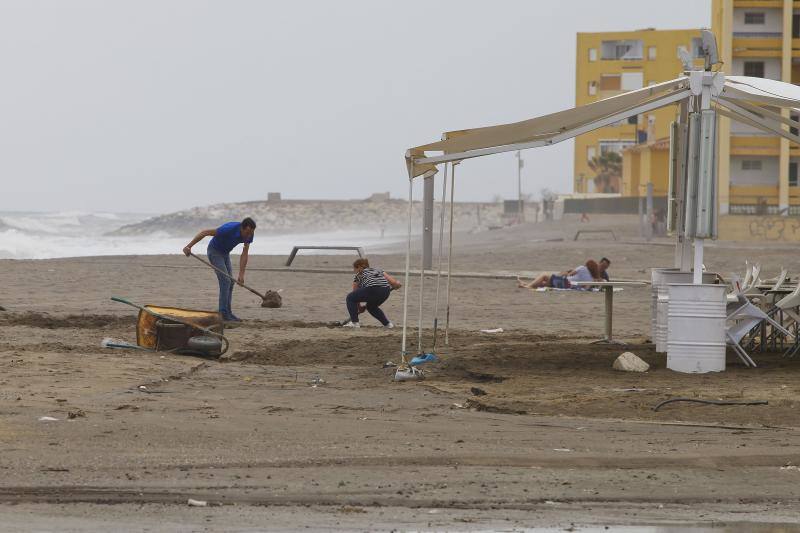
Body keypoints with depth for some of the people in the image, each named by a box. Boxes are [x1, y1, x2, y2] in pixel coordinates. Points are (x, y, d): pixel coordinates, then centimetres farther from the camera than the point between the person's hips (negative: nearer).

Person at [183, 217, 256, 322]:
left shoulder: (249, 234, -15)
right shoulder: (229, 229, -35)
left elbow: (244, 254, -14)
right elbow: (204, 233, -30)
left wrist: (241, 274, -21)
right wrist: (189, 246, -29)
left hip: (225, 253, 7)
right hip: (215, 251, -7)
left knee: (230, 282, 5)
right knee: (225, 281, -15)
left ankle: (228, 312, 12)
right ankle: (223, 313, -13)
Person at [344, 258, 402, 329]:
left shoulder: (358, 275, 23)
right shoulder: (378, 270, 33)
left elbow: (356, 297, 29)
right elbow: (394, 282, 20)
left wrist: (359, 308, 44)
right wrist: (397, 284, 40)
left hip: (372, 289, -5)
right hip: (386, 291, 5)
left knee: (350, 298, 17)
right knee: (371, 306, 33)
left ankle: (354, 322, 7)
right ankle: (387, 324, 24)